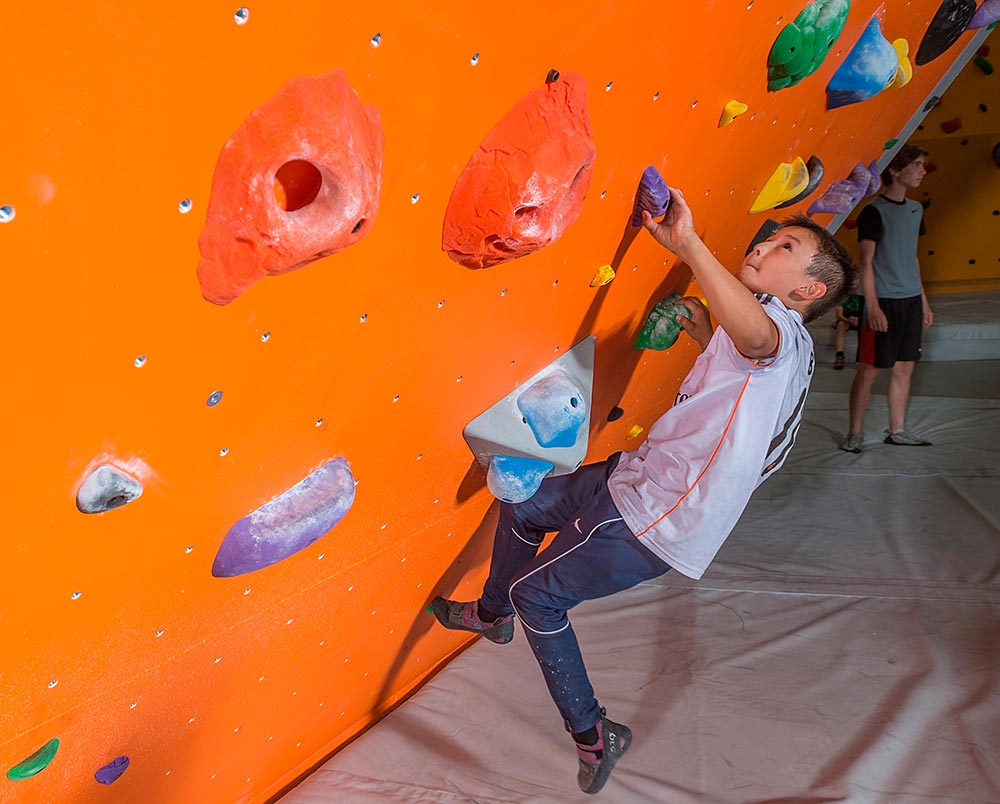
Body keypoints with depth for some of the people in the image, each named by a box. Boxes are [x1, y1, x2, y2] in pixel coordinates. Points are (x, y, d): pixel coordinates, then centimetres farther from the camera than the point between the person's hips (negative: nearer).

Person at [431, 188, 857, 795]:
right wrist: (706, 335, 25)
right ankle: (493, 614, 48)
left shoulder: (784, 330, -20)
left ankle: (593, 735, 22)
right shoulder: (789, 353, 11)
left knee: (536, 594, 6)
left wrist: (688, 243, -52)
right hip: (636, 475, 10)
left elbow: (755, 337, -48)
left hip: (652, 522, -10)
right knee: (520, 505, 22)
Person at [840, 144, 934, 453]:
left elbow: (912, 258, 20)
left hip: (911, 300, 7)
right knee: (869, 370, -3)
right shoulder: (874, 211, -9)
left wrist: (923, 300, 18)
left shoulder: (915, 209, 14)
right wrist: (872, 307, -17)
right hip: (884, 301, -7)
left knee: (904, 366, 10)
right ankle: (855, 433, 6)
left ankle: (897, 430, 19)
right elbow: (865, 262, -11)